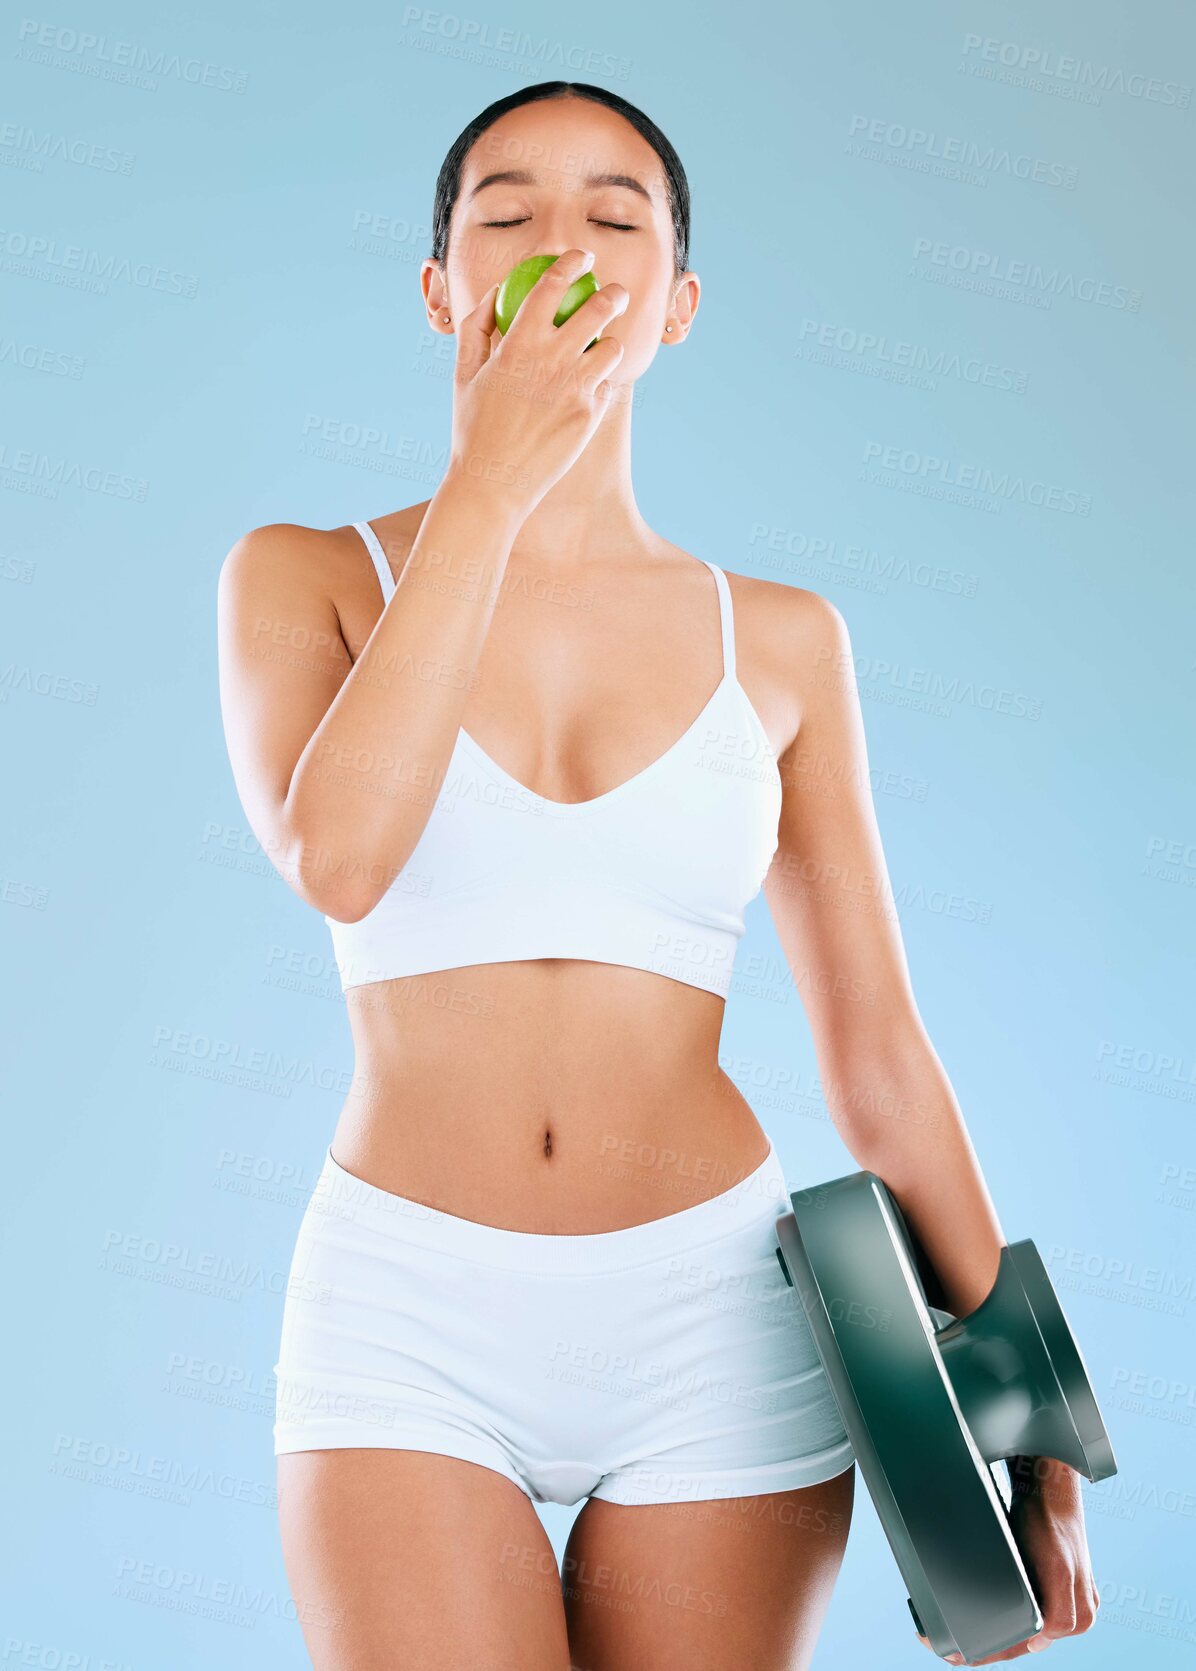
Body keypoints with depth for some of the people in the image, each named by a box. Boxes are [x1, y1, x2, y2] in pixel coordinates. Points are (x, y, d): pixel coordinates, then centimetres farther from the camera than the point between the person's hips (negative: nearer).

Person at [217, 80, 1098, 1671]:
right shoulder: (302, 576, 2)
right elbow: (335, 856, -19)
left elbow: (876, 1047, 6)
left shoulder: (781, 640, 4)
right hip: (409, 1315, -1)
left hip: (714, 1316, 2)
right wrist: (488, 484, -14)